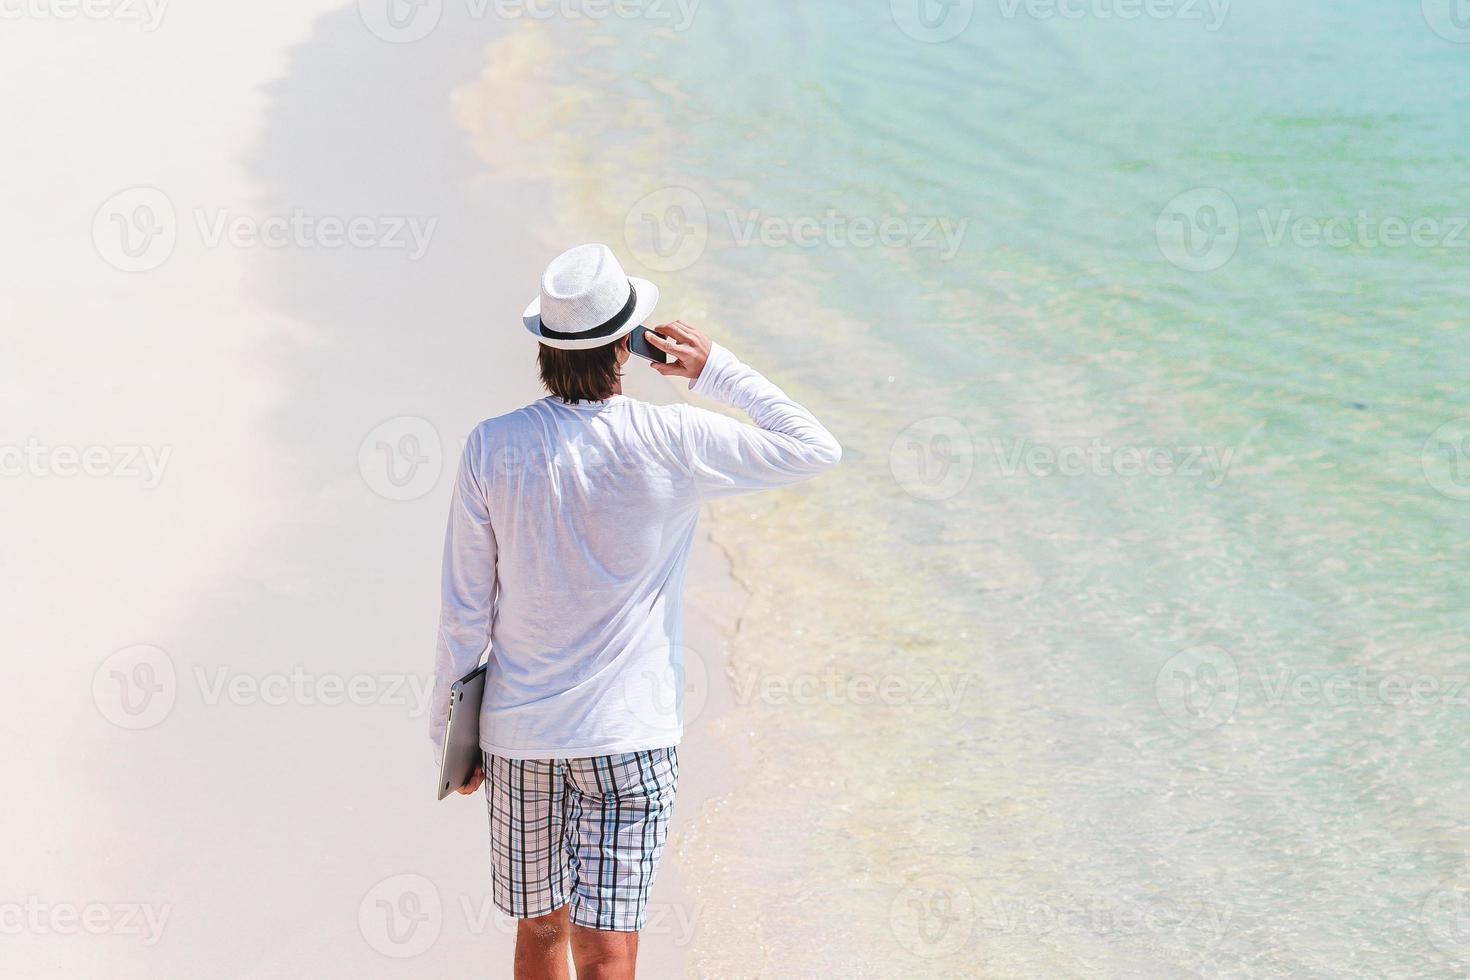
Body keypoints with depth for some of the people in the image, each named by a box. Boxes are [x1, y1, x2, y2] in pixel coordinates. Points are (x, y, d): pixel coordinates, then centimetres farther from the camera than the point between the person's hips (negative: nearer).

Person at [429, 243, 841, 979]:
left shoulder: (491, 448, -8)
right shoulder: (672, 443, -14)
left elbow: (464, 612, -2)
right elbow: (815, 449, -1)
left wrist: (449, 735, 10)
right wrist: (715, 369, 3)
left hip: (519, 731, 3)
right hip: (627, 730, -3)